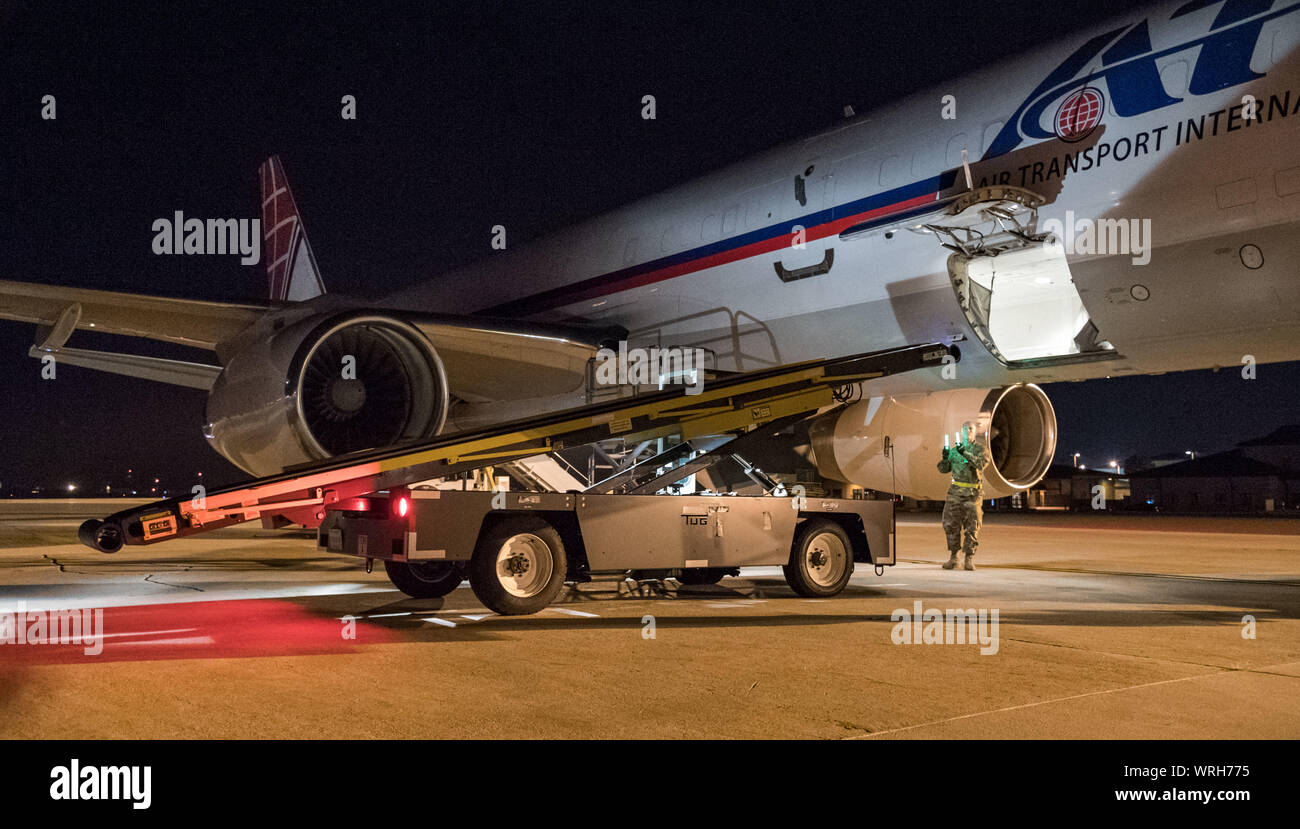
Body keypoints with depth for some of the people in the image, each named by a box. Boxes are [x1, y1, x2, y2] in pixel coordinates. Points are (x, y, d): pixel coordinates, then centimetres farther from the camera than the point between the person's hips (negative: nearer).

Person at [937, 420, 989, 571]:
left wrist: (966, 454, -28)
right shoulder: (954, 450, 13)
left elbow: (981, 463, -18)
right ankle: (952, 557, 10)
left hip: (972, 493, -3)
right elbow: (943, 469, 13)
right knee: (951, 525, 1)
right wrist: (945, 457, -6)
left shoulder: (980, 449, 2)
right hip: (955, 491, 3)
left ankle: (970, 558, 5)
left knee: (971, 527, -2)